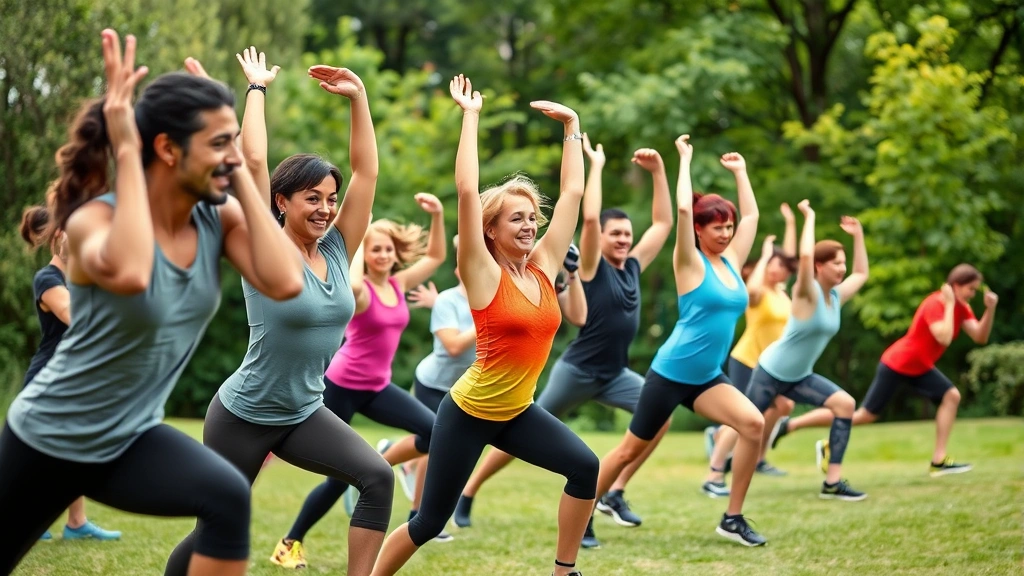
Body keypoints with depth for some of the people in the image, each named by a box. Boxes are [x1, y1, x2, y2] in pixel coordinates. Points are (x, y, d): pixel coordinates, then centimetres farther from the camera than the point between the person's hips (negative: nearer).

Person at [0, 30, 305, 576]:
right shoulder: (96, 218, -24)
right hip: (50, 436, -4)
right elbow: (128, 274, -48)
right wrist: (126, 153, -38)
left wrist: (242, 178, -21)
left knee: (230, 500, -27)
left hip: (130, 438, 4)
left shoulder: (220, 219, -9)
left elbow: (285, 282, -25)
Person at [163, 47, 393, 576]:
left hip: (304, 414, 5)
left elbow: (366, 170, -3)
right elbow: (253, 160, -22)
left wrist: (358, 97, -6)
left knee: (378, 477, -19)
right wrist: (257, 88, -13)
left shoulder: (336, 251, 0)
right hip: (245, 414, -5)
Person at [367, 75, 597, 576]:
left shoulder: (544, 268, 1)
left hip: (519, 411, 5)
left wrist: (571, 126, 5)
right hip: (469, 412, -5)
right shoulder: (484, 275, -13)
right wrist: (471, 116, -16)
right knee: (430, 522, 1)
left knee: (584, 467, -16)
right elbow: (467, 191, -21)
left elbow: (572, 192, 5)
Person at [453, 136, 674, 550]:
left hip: (614, 373, 6)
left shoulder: (632, 267, 8)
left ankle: (614, 493, -8)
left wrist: (658, 171, 6)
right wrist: (596, 165, -18)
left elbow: (663, 223, 13)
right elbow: (589, 217, -25)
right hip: (578, 370, -6)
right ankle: (467, 494, 16)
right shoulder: (591, 267, -9)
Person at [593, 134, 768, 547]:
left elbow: (751, 215, 19)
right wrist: (685, 159, -11)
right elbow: (683, 208, -20)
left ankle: (733, 519, -8)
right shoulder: (691, 264, -8)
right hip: (671, 373, -5)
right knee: (632, 449, 4)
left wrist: (739, 171, 23)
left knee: (753, 423, -18)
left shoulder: (731, 261, 8)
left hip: (708, 377, 5)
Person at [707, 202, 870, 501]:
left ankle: (832, 483, -10)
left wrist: (858, 235, 14)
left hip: (799, 377, 7)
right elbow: (805, 256, -37)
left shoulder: (835, 296, 3)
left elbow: (861, 273, 20)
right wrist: (809, 217, -26)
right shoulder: (807, 293, -18)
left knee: (845, 404, -10)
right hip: (771, 373, -7)